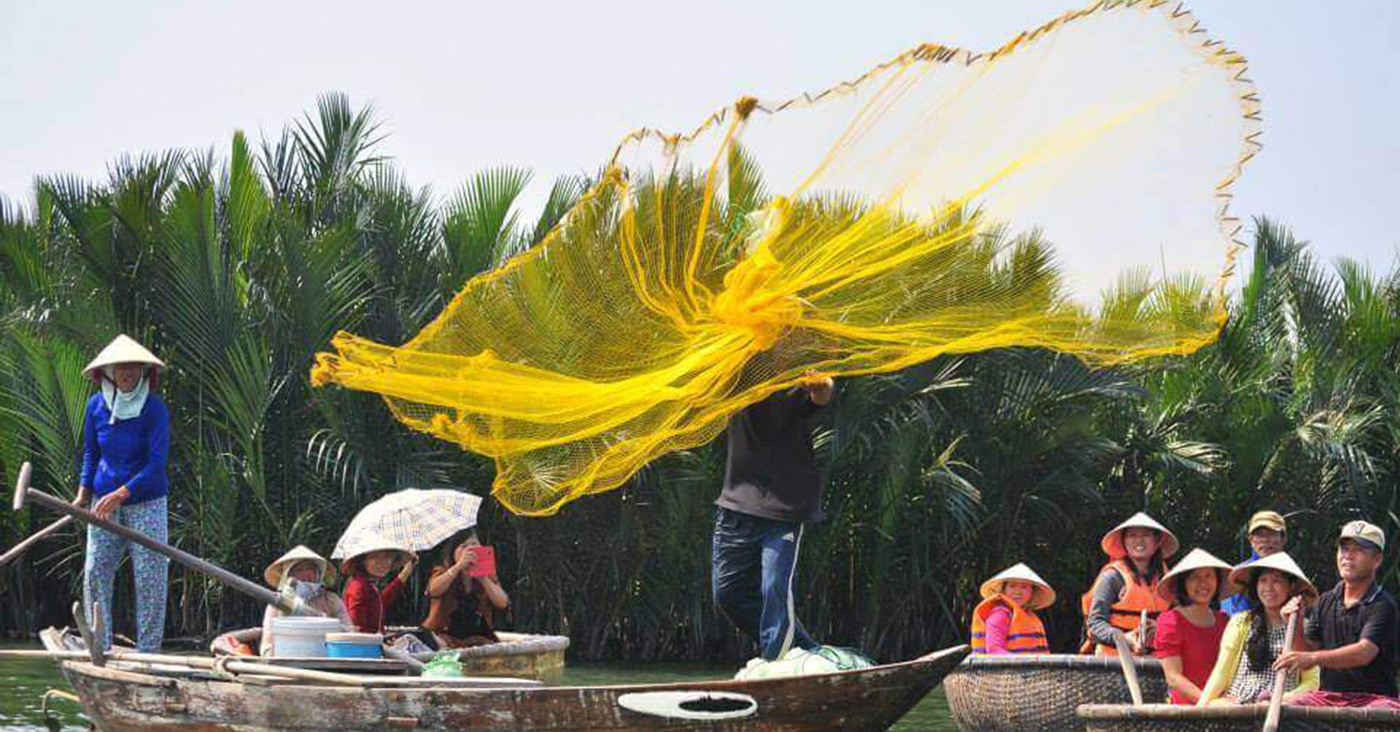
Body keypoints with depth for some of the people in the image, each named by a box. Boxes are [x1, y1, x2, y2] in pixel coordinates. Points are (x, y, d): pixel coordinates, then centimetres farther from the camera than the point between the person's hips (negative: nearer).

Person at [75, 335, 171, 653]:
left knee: (150, 577, -3)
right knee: (95, 572, 0)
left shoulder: (155, 409, -12)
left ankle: (148, 652, 5)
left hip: (146, 500, -4)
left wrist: (120, 494, -26)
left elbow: (157, 464, -17)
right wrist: (84, 491, 2)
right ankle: (99, 648, 9)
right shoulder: (96, 405, 1)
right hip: (104, 500, 4)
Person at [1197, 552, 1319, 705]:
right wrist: (1201, 706, -4)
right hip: (1234, 703, 2)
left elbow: (1311, 681, 7)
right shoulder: (1240, 622, 12)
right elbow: (1221, 671, 10)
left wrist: (1286, 699, -12)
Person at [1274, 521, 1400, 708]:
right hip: (1328, 696, 5)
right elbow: (1308, 658, 14)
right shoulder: (1326, 602, 15)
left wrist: (1313, 657, -32)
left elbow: (1364, 653, -21)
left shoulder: (1382, 605, -4)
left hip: (1374, 697, -5)